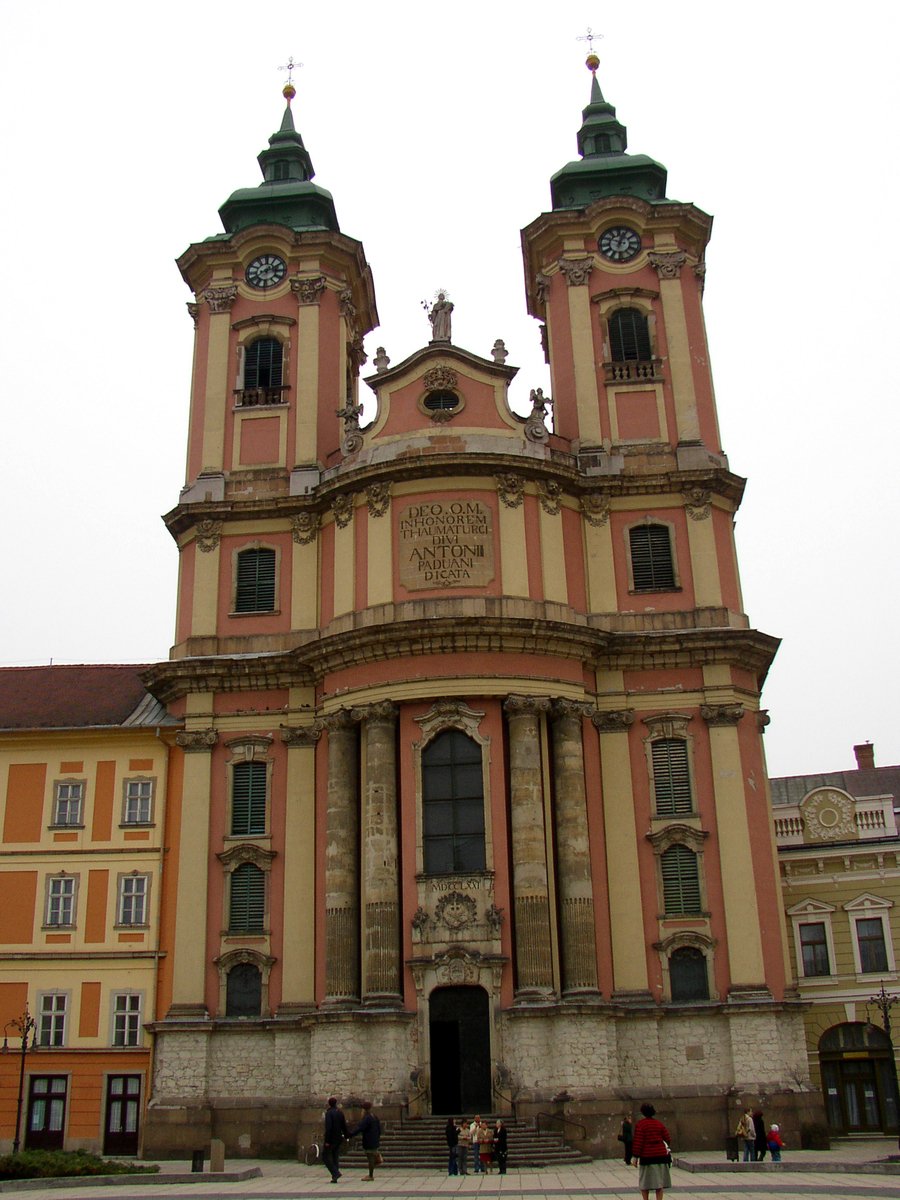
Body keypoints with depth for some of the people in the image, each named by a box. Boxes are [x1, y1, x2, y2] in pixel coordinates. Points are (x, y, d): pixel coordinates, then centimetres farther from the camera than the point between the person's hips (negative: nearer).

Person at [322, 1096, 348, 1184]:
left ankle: (336, 1173, -10)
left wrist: (327, 1140, -20)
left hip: (331, 1139, -7)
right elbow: (344, 1126, 11)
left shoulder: (329, 1113, -15)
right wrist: (345, 1136, 21)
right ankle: (335, 1177, 10)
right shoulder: (340, 1113, 7)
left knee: (325, 1157, 3)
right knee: (335, 1158, 13)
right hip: (339, 1139, 7)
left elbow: (328, 1127, -21)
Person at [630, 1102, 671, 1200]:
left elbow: (638, 1141, -10)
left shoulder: (640, 1124, -6)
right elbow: (667, 1139, 8)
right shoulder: (659, 1124, 7)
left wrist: (636, 1156, -5)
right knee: (659, 1182, 8)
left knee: (645, 1183, 10)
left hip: (647, 1156, -3)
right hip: (661, 1155, 3)